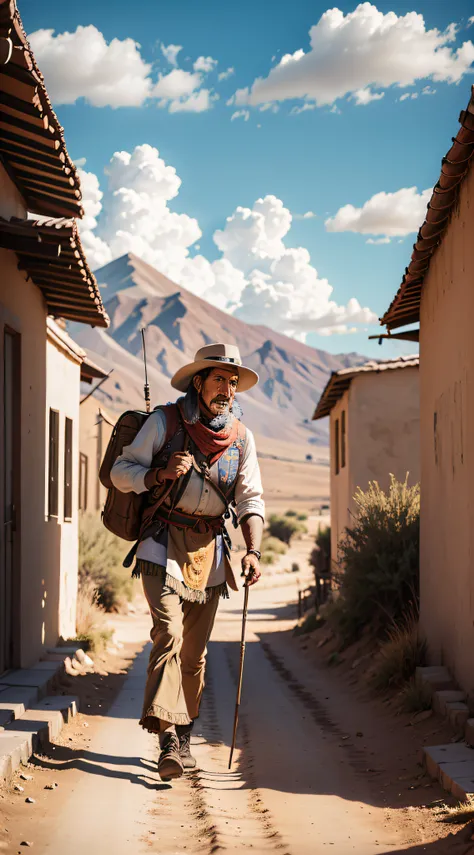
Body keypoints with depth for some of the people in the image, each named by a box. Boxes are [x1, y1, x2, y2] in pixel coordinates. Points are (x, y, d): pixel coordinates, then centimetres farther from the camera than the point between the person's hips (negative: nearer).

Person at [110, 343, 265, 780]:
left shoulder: (241, 436, 5)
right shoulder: (165, 421, -5)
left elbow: (251, 499, 7)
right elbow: (121, 471, -1)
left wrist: (253, 551, -8)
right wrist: (160, 474, -21)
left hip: (209, 549, 4)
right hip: (163, 546, -4)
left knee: (195, 649, 7)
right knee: (169, 633, -20)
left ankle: (184, 737, 20)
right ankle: (168, 736, -25)